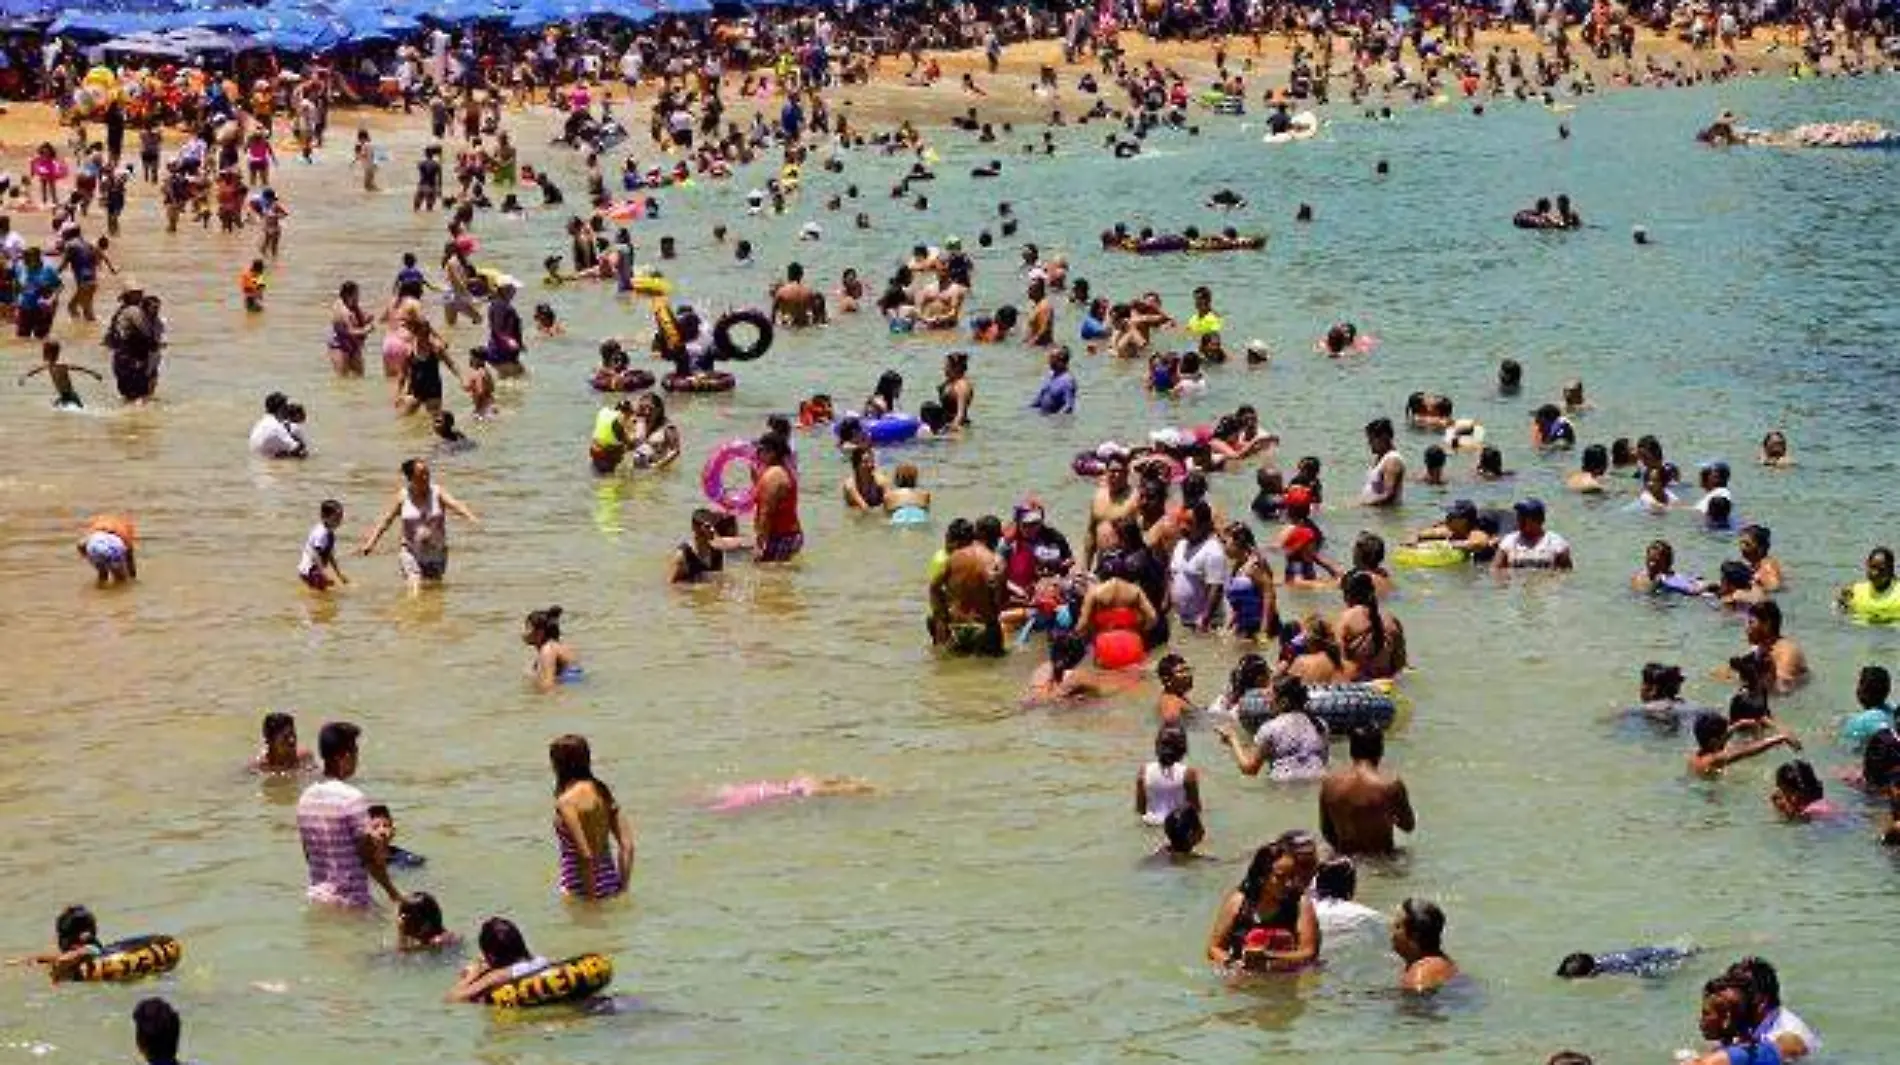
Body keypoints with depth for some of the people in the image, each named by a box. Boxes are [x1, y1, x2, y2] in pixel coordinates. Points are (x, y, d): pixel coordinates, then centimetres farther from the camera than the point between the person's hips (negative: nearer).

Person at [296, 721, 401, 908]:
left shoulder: (307, 797, 5)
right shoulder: (351, 798, -17)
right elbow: (369, 857, -15)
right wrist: (393, 893, -4)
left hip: (316, 897, 7)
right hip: (350, 899, -7)